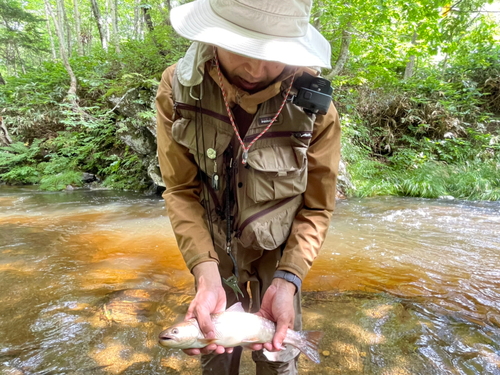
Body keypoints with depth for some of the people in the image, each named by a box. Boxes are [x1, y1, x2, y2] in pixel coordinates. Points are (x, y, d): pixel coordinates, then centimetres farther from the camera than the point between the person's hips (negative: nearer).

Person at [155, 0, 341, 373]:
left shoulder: (315, 108, -24)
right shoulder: (178, 88, -20)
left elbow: (316, 208, -14)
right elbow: (181, 191, -17)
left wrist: (286, 280, -25)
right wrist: (206, 272, -28)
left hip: (277, 252, -1)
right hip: (212, 249, 2)